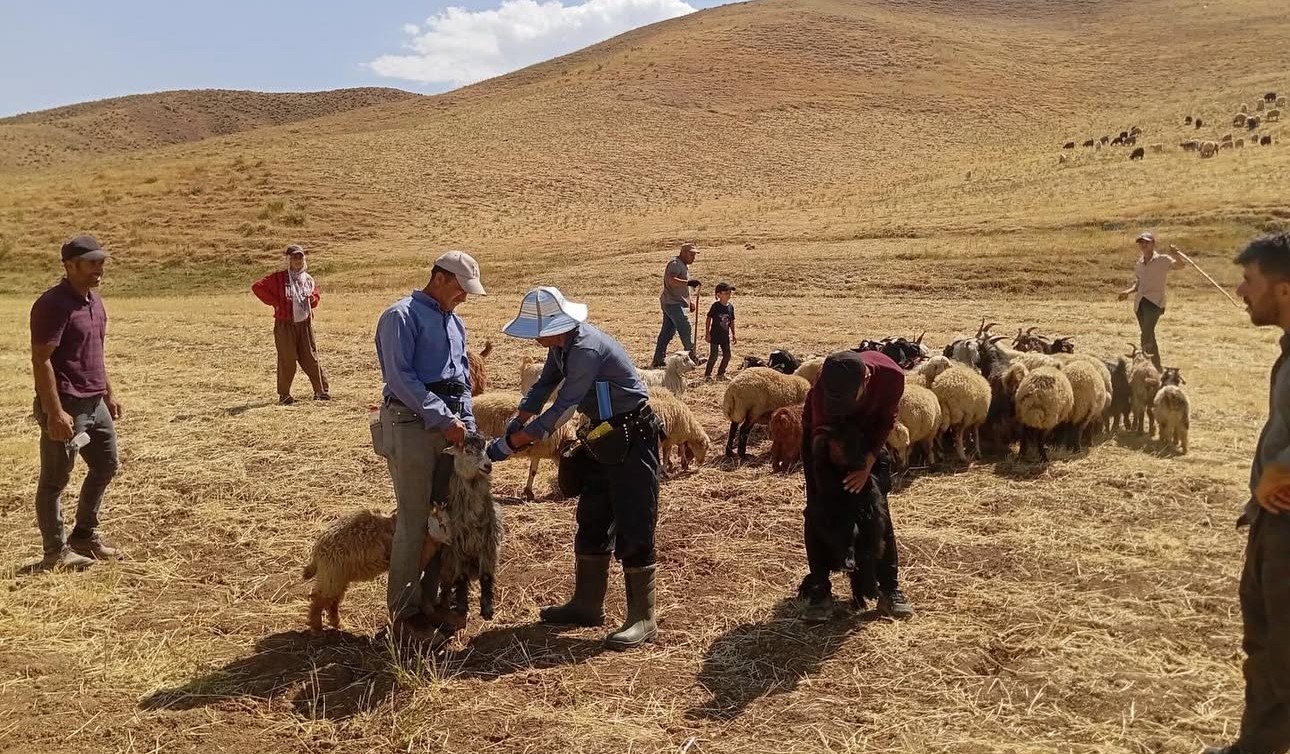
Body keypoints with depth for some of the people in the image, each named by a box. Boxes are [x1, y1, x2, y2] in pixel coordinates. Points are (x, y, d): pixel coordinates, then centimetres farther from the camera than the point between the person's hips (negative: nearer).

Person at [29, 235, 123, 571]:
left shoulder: (94, 301, 11)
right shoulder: (53, 304, -17)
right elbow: (41, 361, -20)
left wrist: (109, 394, 20)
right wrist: (55, 412, -23)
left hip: (95, 403, 9)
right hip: (66, 406, -9)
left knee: (105, 466, 18)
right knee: (54, 480, 3)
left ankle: (85, 536, 33)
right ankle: (56, 552, 14)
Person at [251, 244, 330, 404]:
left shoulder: (308, 279, 11)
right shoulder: (278, 278, -4)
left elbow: (315, 297, 22)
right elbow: (257, 287, -8)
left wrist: (313, 299, -3)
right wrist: (275, 302, -10)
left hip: (305, 324, 4)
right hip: (285, 325, -3)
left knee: (311, 358, 4)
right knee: (287, 360, -2)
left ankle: (321, 390, 12)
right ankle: (284, 394, 10)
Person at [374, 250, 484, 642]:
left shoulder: (455, 322, 19)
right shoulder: (402, 315, -6)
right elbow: (400, 377, -15)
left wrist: (467, 425, 10)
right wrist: (442, 419, -18)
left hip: (449, 424, 8)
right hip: (412, 423, -8)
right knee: (414, 520, -6)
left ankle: (433, 599, 23)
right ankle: (404, 612, 6)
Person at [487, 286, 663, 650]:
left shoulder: (587, 349, -28)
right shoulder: (562, 344, 1)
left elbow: (561, 409, -27)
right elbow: (542, 387, 12)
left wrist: (508, 446, -22)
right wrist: (512, 427, 2)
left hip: (631, 438, -10)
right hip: (604, 434, 10)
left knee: (632, 528, -6)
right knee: (592, 522, 15)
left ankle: (643, 619, 3)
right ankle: (587, 605, 27)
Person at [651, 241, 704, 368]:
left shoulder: (684, 266, 20)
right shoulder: (675, 264, -13)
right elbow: (671, 279, -31)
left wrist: (689, 302, 27)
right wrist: (688, 282, -37)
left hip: (673, 304, 10)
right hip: (673, 304, -10)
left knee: (667, 331, 10)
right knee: (685, 329, -7)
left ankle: (658, 360, 13)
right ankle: (692, 357, 0)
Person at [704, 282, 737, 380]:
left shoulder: (730, 306, 4)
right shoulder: (715, 306, -12)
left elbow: (731, 321, 12)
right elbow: (708, 319, -8)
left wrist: (734, 335, 12)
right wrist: (707, 333, -11)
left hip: (725, 336, 6)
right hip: (715, 336, -6)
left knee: (727, 355, 7)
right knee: (713, 356, -4)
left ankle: (720, 373, 21)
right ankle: (707, 374, 7)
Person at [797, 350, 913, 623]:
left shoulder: (891, 376, -34)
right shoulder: (823, 390, -39)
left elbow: (886, 420, -15)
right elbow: (822, 440, -29)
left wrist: (868, 462, -22)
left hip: (867, 431, 2)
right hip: (824, 429, -2)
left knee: (876, 508, -2)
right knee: (819, 509, -9)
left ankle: (889, 586, 6)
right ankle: (818, 588, -1)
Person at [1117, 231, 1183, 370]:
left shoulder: (1162, 260, -2)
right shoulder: (1139, 263, 15)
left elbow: (1179, 265, -19)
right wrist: (1128, 291, 1)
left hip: (1155, 301, -6)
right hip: (1140, 302, 6)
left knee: (1146, 337, -19)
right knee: (1149, 337, 11)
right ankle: (1157, 367, 20)